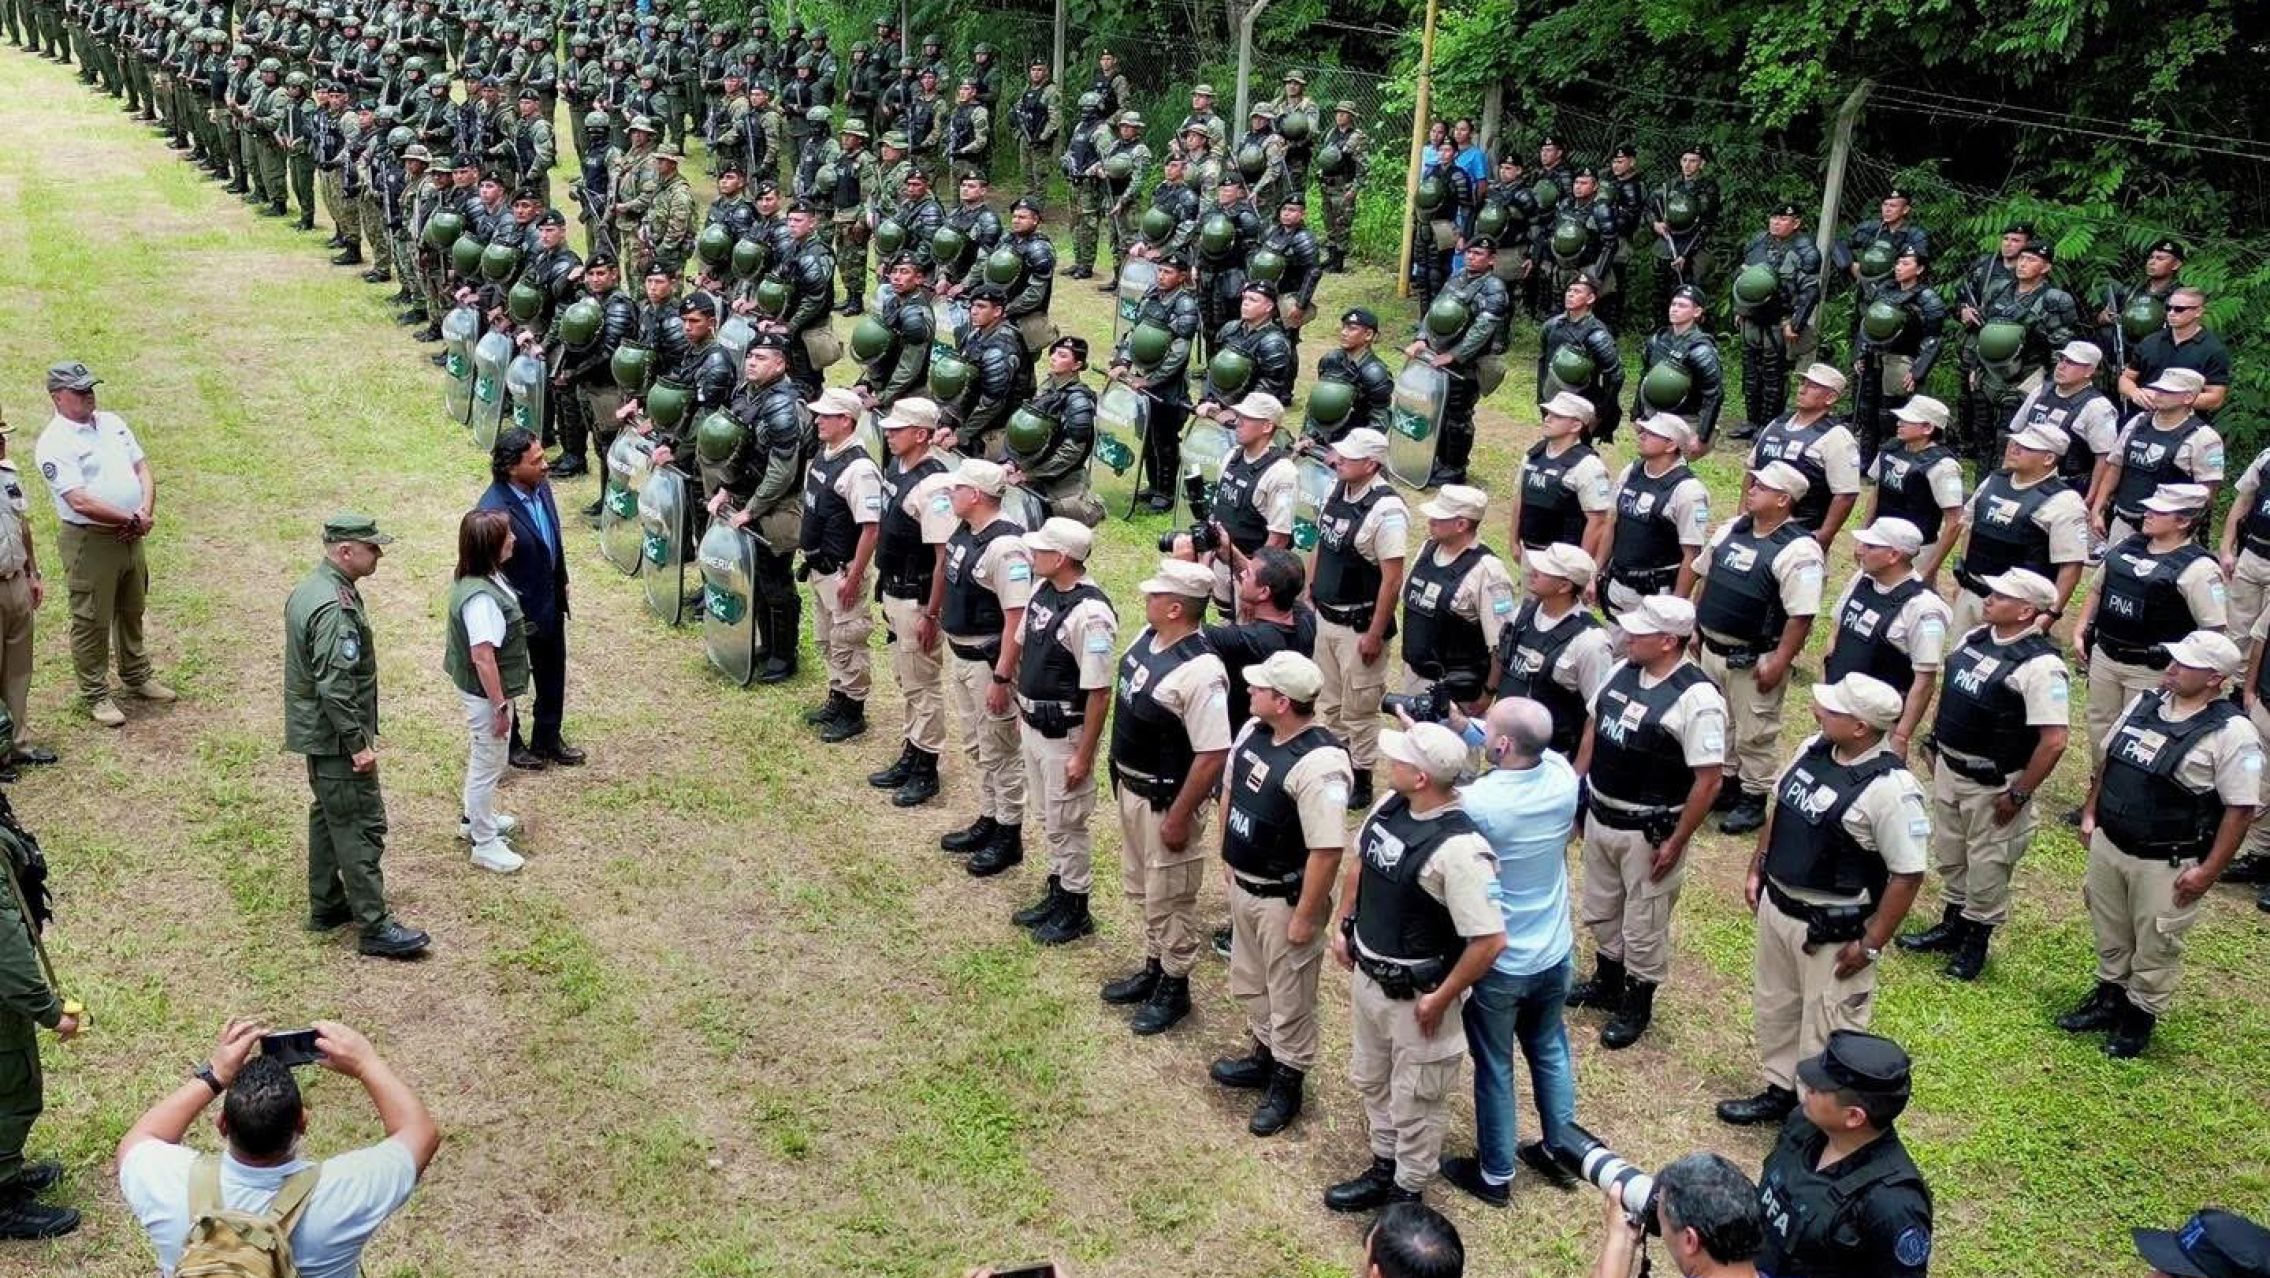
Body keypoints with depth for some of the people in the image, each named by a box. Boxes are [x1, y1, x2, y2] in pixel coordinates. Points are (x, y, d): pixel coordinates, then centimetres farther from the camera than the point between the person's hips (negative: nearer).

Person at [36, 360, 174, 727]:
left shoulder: (111, 423, 7)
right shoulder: (55, 443, -17)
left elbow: (142, 469, 8)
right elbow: (80, 501, -24)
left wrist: (145, 513, -8)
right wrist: (131, 520, -18)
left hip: (130, 536, 7)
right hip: (89, 541, -7)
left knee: (132, 611, 21)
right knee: (92, 622, 4)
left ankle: (137, 677, 38)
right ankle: (95, 696, 15)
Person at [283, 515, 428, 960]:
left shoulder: (309, 588, 7)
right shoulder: (336, 608, -26)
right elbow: (335, 687, -28)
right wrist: (359, 744, -22)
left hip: (316, 733, 11)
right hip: (336, 737, -11)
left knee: (329, 815, 20)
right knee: (361, 826, -5)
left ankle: (326, 906, 32)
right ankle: (375, 927, 0)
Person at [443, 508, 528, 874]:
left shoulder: (486, 578, -2)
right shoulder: (480, 597, -33)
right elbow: (483, 657, -31)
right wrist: (499, 706, -24)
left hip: (489, 689, 10)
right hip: (487, 693, -10)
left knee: (484, 759, 27)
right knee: (488, 766, 6)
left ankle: (476, 819, 46)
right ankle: (485, 843, 21)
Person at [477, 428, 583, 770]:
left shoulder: (541, 486, -8)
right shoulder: (494, 510, -31)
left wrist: (562, 581, 15)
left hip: (550, 601, 7)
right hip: (516, 612, -7)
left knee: (552, 675, 22)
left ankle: (548, 739, 42)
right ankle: (509, 743, 39)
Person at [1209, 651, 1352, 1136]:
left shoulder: (1318, 764, -31)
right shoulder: (1253, 731, -5)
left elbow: (1327, 851, -29)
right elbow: (1230, 791, 12)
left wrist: (1305, 916, -23)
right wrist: (1227, 860, 17)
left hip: (1284, 899, -9)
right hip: (1243, 885, 9)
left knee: (1289, 996, 11)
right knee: (1249, 982, 26)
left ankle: (1286, 1084, 29)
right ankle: (1265, 1055, 48)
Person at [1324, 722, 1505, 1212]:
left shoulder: (1459, 848, -32)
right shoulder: (1389, 806, -7)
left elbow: (1490, 941, -30)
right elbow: (1360, 860, 14)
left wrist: (1441, 1000, -21)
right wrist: (1342, 924, 12)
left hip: (1415, 994, -8)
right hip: (1368, 975, 8)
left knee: (1415, 1100, 14)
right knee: (1371, 1080, 27)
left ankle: (1407, 1194, 35)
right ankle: (1384, 1170, 49)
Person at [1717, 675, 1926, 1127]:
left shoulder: (1890, 789, -27)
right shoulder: (1813, 749, -3)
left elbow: (1907, 875, -22)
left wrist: (1871, 945, -18)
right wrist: (1757, 868, 14)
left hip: (1832, 930, -8)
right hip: (1776, 905, 8)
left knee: (1827, 1026, 9)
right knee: (1774, 1005, 24)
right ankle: (1781, 1091, 44)